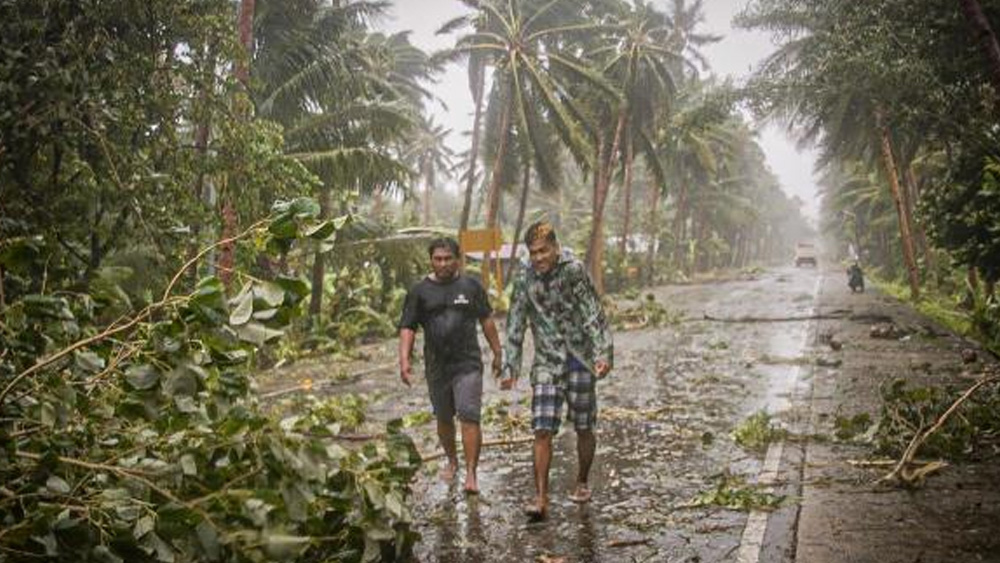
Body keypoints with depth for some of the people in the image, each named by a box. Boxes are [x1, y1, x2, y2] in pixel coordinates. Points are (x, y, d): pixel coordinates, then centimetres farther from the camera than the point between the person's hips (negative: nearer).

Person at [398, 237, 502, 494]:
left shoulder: (471, 286, 3)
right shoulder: (419, 291, 2)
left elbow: (486, 320, 11)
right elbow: (407, 328, 0)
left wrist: (497, 353, 12)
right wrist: (404, 360, -12)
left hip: (468, 364, -2)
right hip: (436, 366, 2)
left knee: (469, 417, -12)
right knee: (444, 419, 16)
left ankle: (471, 474, -9)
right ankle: (452, 461, 38)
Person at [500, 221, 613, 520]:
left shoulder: (573, 271, -8)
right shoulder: (524, 279, 0)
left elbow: (594, 315, -11)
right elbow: (515, 326, 6)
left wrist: (603, 354, -22)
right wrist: (510, 367, 2)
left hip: (580, 359, -1)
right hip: (546, 363, 2)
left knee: (583, 428, 10)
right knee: (542, 431, -9)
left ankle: (582, 483, 31)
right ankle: (541, 498, -6)